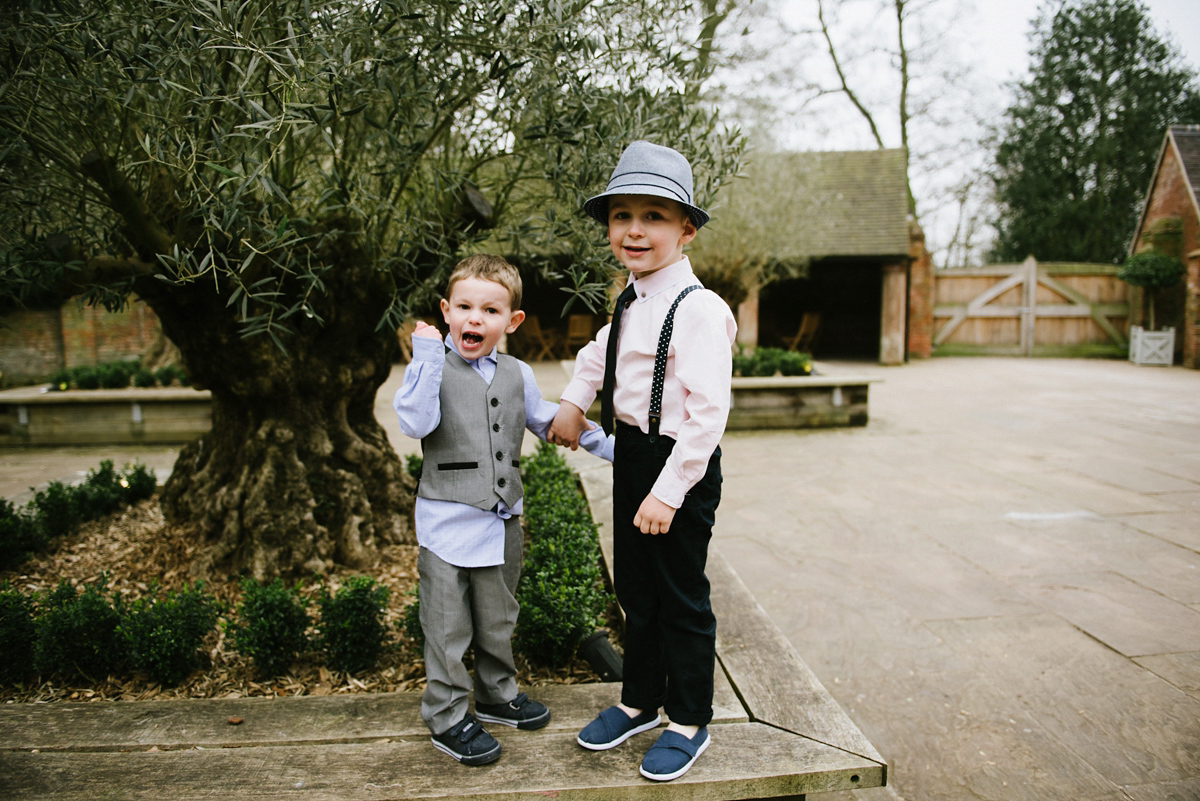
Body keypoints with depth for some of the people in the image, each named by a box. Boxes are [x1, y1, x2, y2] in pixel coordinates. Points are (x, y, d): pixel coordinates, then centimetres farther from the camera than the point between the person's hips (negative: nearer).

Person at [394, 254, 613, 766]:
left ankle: (497, 694, 40)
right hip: (448, 522, -5)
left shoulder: (517, 375, 6)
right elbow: (416, 424, -26)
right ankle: (447, 717, 23)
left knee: (498, 618, 21)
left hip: (503, 521, 5)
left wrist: (608, 447, 15)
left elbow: (550, 420, 18)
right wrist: (428, 357, -26)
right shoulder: (431, 368, -9)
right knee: (448, 626, 7)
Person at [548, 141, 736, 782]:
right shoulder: (631, 302, 7)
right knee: (635, 590, 20)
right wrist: (574, 402, 20)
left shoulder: (698, 309, -20)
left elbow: (708, 412, -24)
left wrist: (668, 491, -23)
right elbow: (601, 351, 30)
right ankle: (640, 701, 40)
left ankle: (689, 722, 28)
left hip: (680, 464, -8)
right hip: (630, 455, 8)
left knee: (682, 598, 7)